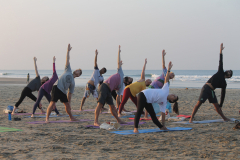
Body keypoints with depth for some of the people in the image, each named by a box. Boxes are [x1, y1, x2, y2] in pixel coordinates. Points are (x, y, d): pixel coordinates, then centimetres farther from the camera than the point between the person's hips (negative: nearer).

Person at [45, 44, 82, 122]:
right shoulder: (68, 71, 13)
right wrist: (68, 51, 6)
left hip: (63, 92, 6)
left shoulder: (73, 83, 20)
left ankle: (71, 117, 30)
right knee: (52, 103, -16)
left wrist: (69, 102, 14)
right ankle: (47, 118, -17)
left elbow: (70, 93, 20)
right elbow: (67, 60, 11)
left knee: (67, 105, 10)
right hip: (57, 88, -6)